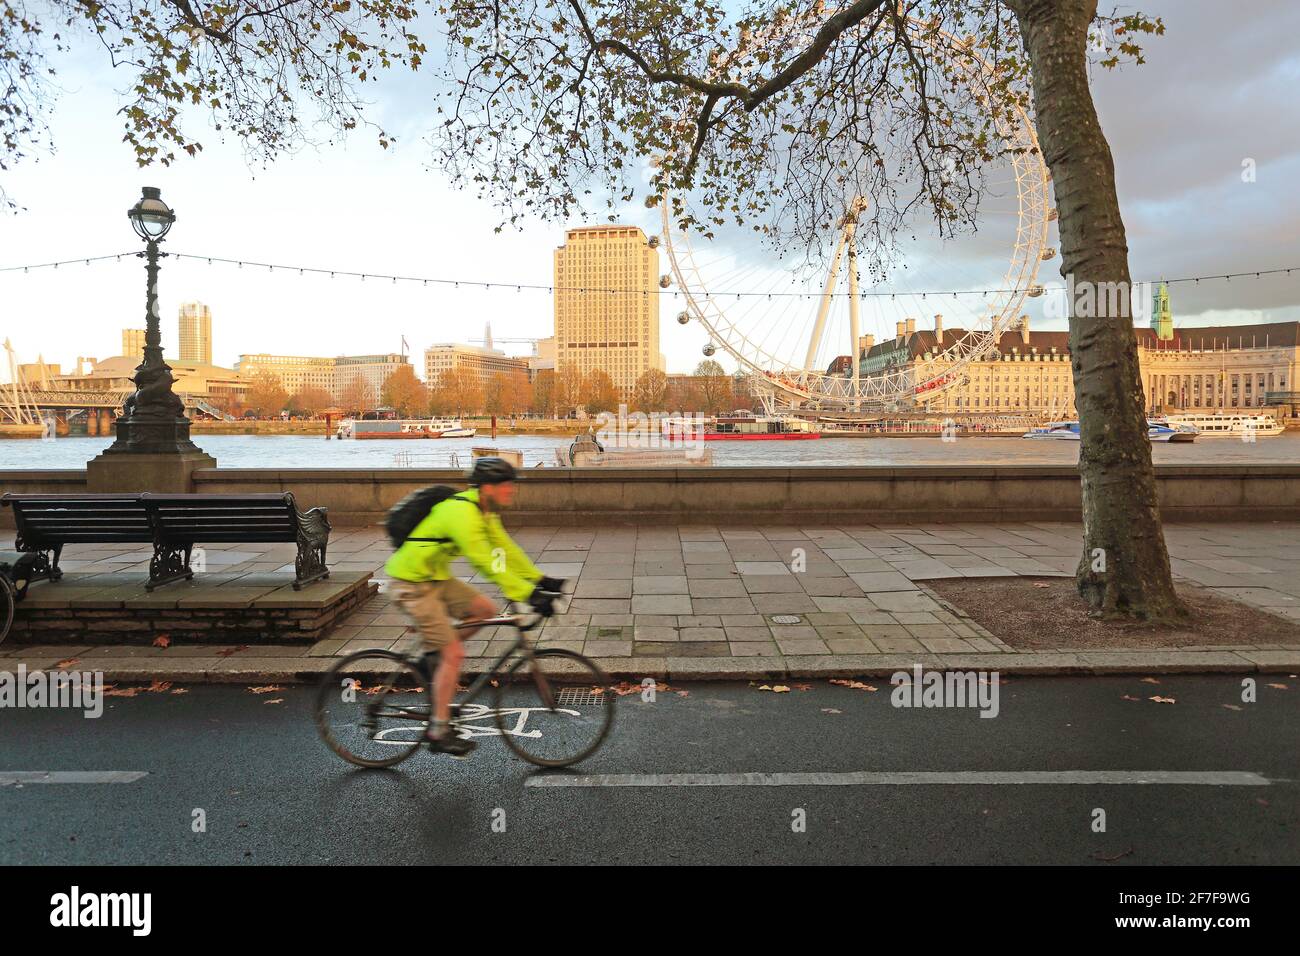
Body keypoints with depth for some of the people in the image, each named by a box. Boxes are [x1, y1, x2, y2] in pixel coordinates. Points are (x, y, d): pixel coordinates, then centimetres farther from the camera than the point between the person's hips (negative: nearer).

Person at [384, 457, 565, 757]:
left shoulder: (483, 511, 4)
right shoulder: (462, 512, -27)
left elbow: (505, 549, 7)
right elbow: (486, 564, -32)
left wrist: (539, 581, 0)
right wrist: (528, 595, -34)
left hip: (436, 577, 9)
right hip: (413, 584, -9)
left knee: (485, 608, 2)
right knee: (454, 653, -9)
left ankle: (430, 651, 16)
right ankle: (439, 732, 1)